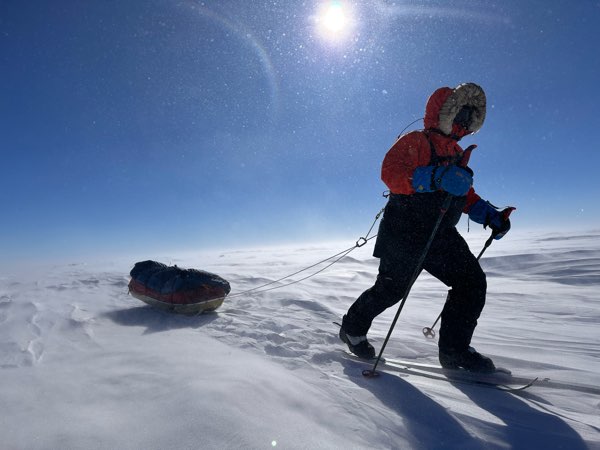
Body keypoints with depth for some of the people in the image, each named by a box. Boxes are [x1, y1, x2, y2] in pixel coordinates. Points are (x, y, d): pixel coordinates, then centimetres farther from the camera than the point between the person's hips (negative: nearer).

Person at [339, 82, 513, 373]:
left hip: (441, 234, 8)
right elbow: (390, 172, -21)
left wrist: (489, 215, 7)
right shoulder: (415, 142, -4)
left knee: (473, 281, -2)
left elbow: (465, 196, 24)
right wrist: (437, 178, -33)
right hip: (405, 230, -8)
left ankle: (454, 350, 8)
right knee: (392, 287, -4)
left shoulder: (457, 154, 21)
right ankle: (353, 329, 20)